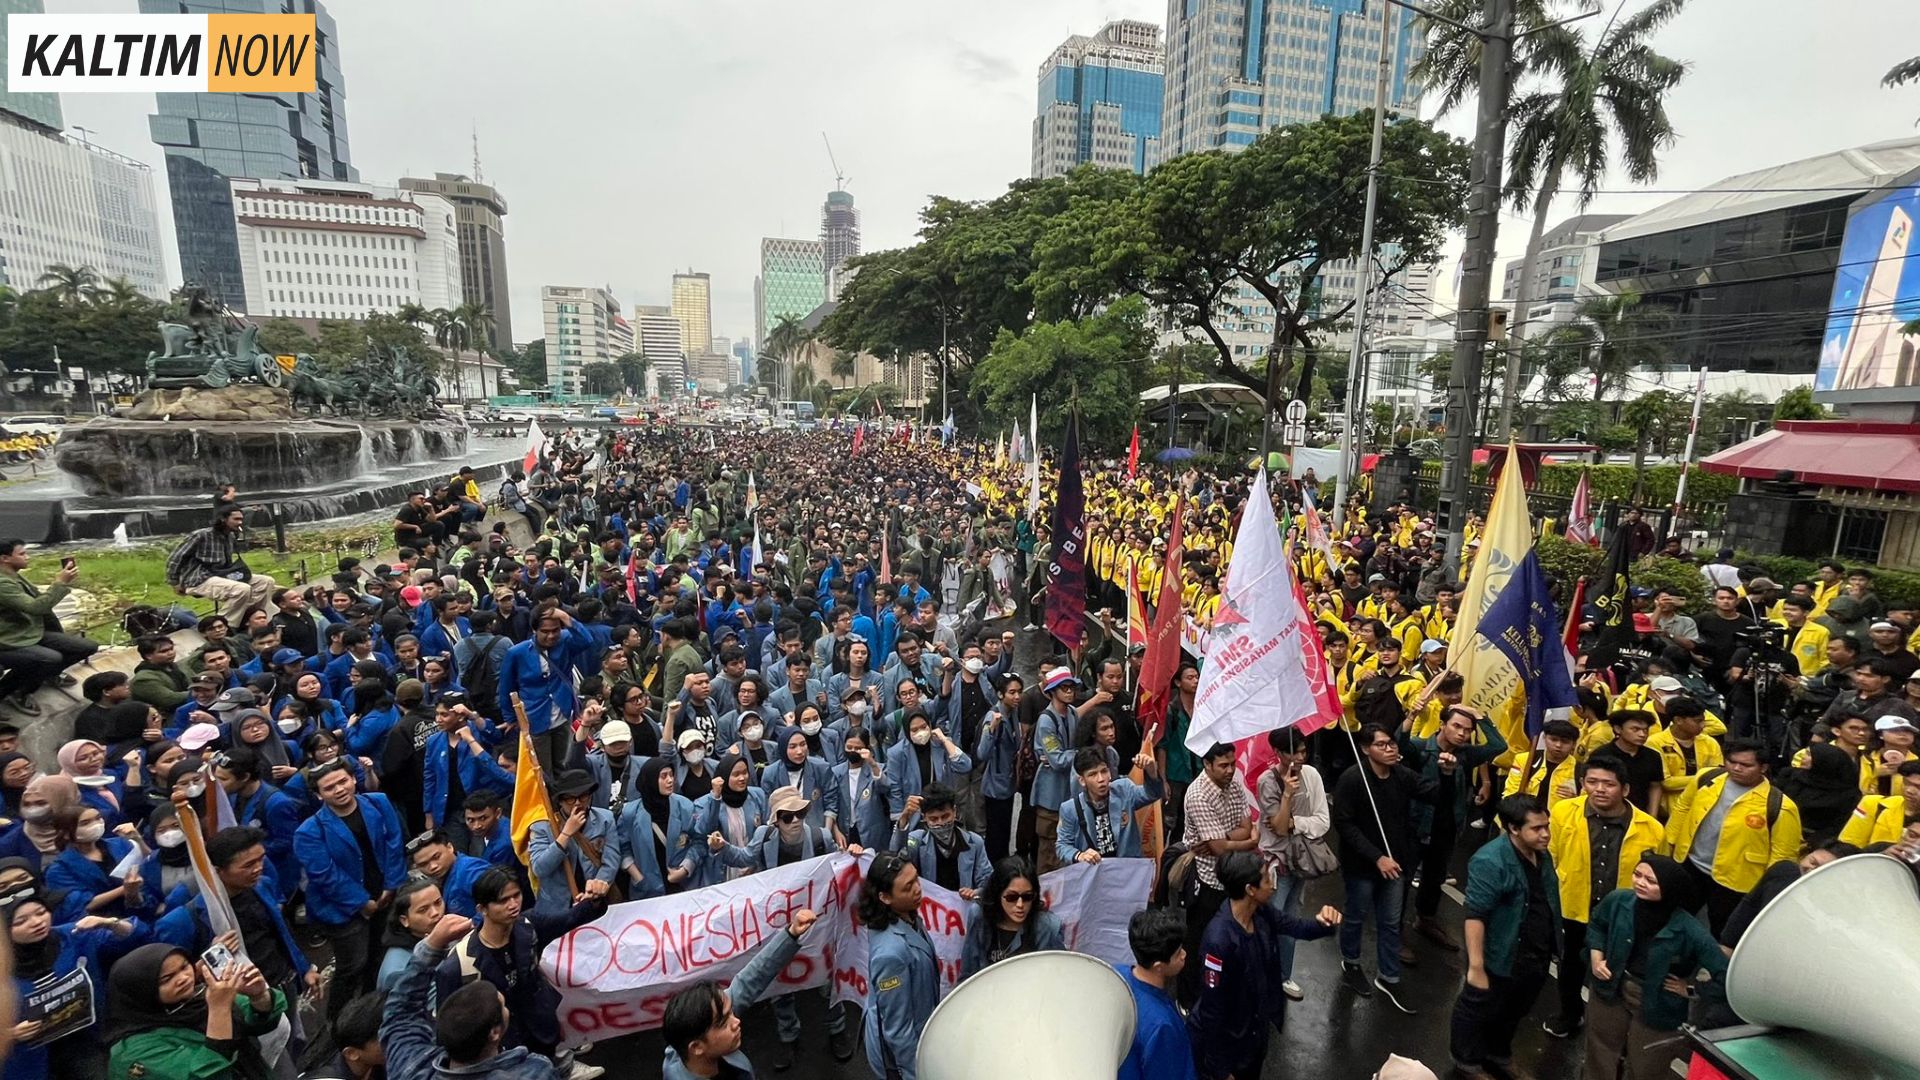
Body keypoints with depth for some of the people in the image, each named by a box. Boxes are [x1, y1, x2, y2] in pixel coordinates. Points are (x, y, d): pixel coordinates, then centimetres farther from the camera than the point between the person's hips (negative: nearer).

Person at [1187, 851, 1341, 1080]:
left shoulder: (1262, 912, -13)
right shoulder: (1219, 940, -36)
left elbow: (1298, 927, 4)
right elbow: (1212, 1009, -27)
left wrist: (1323, 922, -20)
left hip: (1256, 1030, 8)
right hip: (1222, 1040, -8)